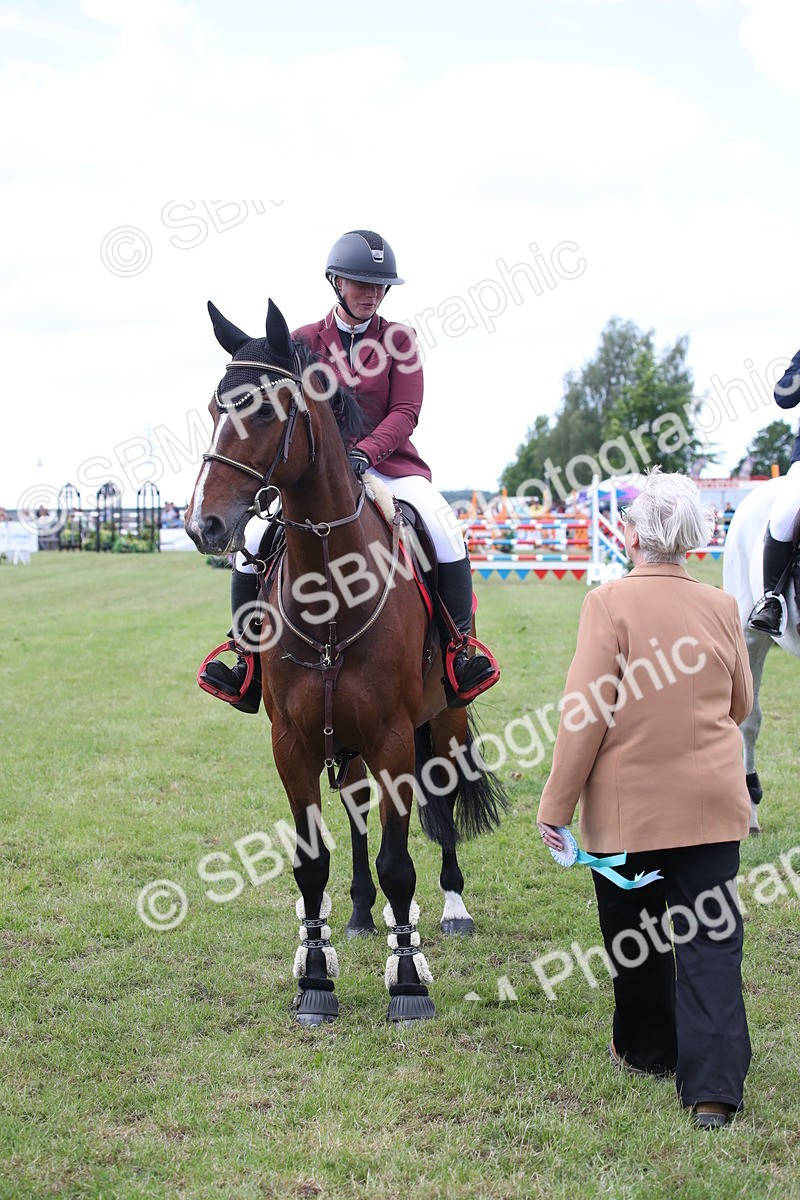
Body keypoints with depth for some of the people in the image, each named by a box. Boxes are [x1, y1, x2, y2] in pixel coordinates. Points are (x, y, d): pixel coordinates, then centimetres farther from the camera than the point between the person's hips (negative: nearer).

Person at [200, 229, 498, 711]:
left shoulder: (399, 339, 5)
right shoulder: (304, 341, 7)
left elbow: (405, 413, -6)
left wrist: (366, 452, -24)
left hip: (388, 465, -1)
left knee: (444, 528, -29)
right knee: (253, 539, -19)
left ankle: (460, 655, -20)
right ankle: (249, 665, -5)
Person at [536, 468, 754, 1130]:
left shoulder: (610, 603, -12)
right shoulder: (722, 607, 1)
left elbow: (586, 714, -15)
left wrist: (556, 804, -9)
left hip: (629, 803, -2)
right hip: (711, 801, 3)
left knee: (635, 933, 16)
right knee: (711, 939, 3)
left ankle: (648, 1048, 34)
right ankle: (714, 1086, -5)